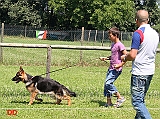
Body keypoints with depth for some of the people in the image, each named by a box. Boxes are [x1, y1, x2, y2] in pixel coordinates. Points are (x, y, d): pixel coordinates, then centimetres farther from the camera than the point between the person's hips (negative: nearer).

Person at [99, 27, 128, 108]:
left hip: (116, 69, -10)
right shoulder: (113, 45, 15)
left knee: (108, 83, -16)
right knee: (107, 84, 7)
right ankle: (109, 102, 15)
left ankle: (120, 98, -3)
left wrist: (120, 65, -22)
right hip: (111, 68, 10)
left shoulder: (119, 45, -14)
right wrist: (105, 58, 13)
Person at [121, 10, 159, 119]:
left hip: (139, 72, -8)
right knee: (141, 100, 18)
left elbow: (132, 55, -19)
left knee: (137, 101, -7)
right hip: (150, 71, 8)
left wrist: (124, 58, 3)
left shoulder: (138, 33, -15)